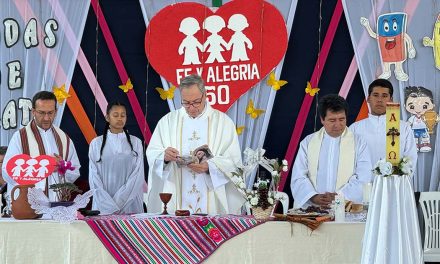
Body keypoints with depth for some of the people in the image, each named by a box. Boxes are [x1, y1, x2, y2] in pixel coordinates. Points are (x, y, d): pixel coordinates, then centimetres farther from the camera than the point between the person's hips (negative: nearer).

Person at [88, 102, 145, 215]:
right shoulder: (96, 143, 4)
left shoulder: (136, 143, 4)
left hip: (130, 206, 0)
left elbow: (138, 176, -2)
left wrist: (118, 202, -12)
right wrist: (111, 207, -11)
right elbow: (94, 177, -1)